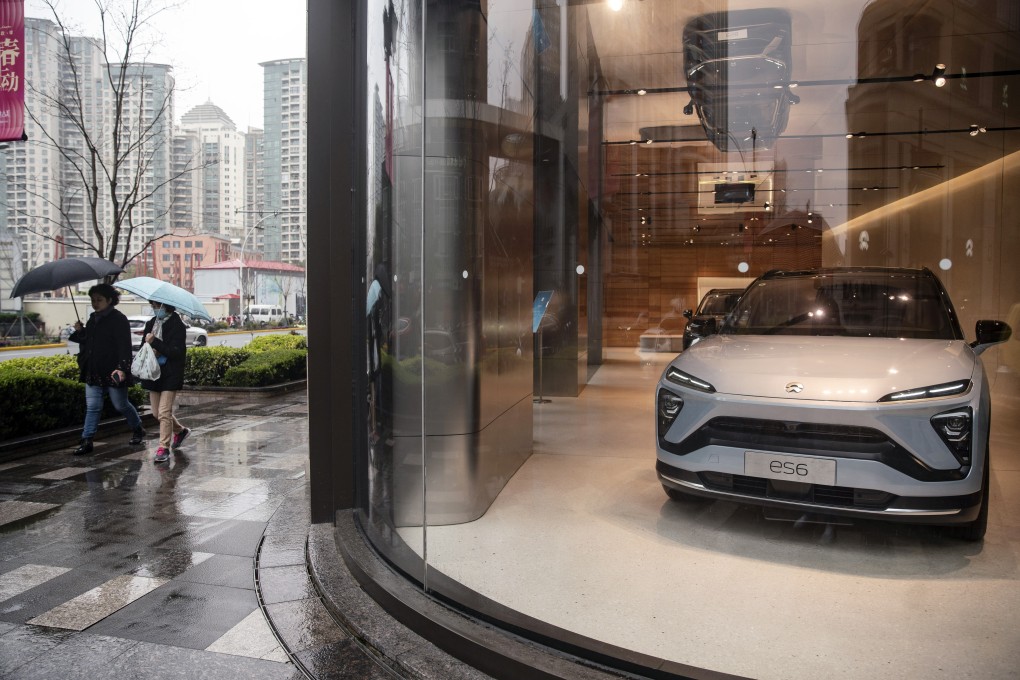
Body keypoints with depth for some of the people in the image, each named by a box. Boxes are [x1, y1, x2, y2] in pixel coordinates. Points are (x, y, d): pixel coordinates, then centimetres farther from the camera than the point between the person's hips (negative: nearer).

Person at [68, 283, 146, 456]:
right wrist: (79, 331, 5)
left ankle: (138, 430, 27)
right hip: (93, 372, 7)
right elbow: (87, 341, 25)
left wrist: (122, 368, -29)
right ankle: (86, 441, 6)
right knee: (92, 407, 4)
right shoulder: (93, 319, 13)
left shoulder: (119, 319, -11)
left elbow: (124, 346, -18)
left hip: (112, 372, -7)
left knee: (121, 405, 6)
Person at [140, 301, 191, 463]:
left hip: (171, 376, -7)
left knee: (164, 413, -9)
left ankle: (163, 449, -2)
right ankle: (180, 431, 37)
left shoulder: (177, 326, -10)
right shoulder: (151, 323, 10)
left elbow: (176, 352, -17)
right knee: (157, 413, 14)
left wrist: (155, 342, -23)